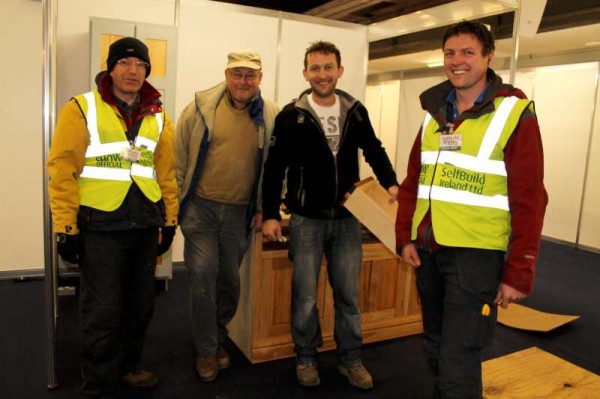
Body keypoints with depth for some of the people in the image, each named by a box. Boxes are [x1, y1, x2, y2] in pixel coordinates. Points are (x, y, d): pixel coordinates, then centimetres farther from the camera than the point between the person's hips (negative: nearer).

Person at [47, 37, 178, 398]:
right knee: (103, 311, 3)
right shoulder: (82, 109, -4)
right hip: (100, 226, -4)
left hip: (145, 225, 5)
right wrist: (66, 226, -11)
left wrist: (169, 219, 10)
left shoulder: (159, 117, 10)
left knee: (140, 304, 16)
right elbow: (62, 170, -7)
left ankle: (128, 365, 38)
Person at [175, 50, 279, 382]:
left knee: (229, 280, 13)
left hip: (240, 212, 2)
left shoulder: (271, 115, 0)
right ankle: (206, 351, 17)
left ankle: (218, 338, 38)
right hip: (201, 206, -1)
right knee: (203, 277, -3)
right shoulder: (201, 106, -4)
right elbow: (179, 158, 1)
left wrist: (264, 207, 2)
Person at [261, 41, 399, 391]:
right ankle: (306, 357, 27)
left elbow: (374, 150, 16)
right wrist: (271, 214, -8)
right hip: (306, 219, -2)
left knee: (348, 292, 11)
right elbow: (275, 169, -4)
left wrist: (391, 183, 2)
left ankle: (351, 359, 27)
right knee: (305, 294, 7)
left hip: (347, 218, 3)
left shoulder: (356, 111, 3)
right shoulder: (291, 116, -5)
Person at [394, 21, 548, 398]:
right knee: (436, 350, 20)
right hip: (428, 249, 6)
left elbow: (529, 200, -11)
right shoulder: (435, 111, 9)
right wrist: (405, 237, 4)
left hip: (476, 252, -6)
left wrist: (519, 272, -13)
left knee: (459, 362, -1)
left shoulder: (515, 112, -9)